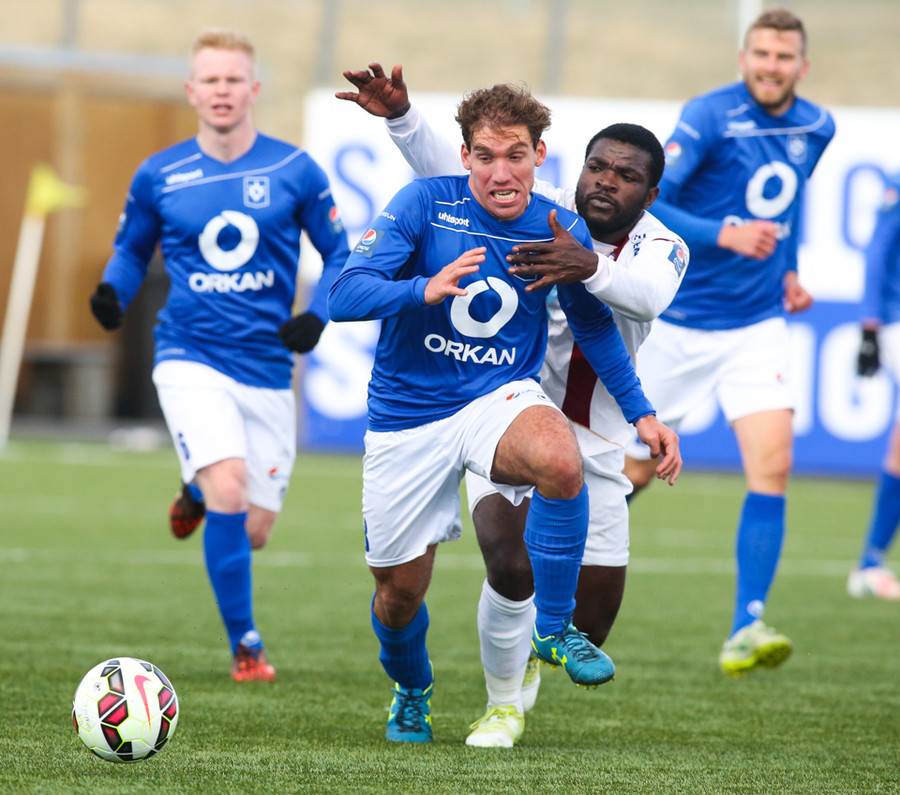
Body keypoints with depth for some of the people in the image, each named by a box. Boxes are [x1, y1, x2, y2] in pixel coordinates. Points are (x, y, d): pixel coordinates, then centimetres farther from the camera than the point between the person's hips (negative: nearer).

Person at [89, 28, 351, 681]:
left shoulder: (295, 171, 0)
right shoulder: (159, 176, 1)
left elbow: (339, 255, 8)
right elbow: (132, 249, 16)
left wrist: (317, 317, -10)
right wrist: (113, 292, -5)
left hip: (266, 368, 2)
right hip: (191, 360, -2)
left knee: (254, 531, 4)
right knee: (228, 492, -24)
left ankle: (199, 493, 41)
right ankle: (245, 645, -10)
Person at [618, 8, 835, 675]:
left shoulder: (816, 129, 3)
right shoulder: (710, 118, -16)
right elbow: (644, 206, -22)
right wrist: (725, 235, -33)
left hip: (757, 326, 4)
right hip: (679, 324, -4)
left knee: (773, 465, -15)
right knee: (635, 468, 6)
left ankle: (746, 630, -16)